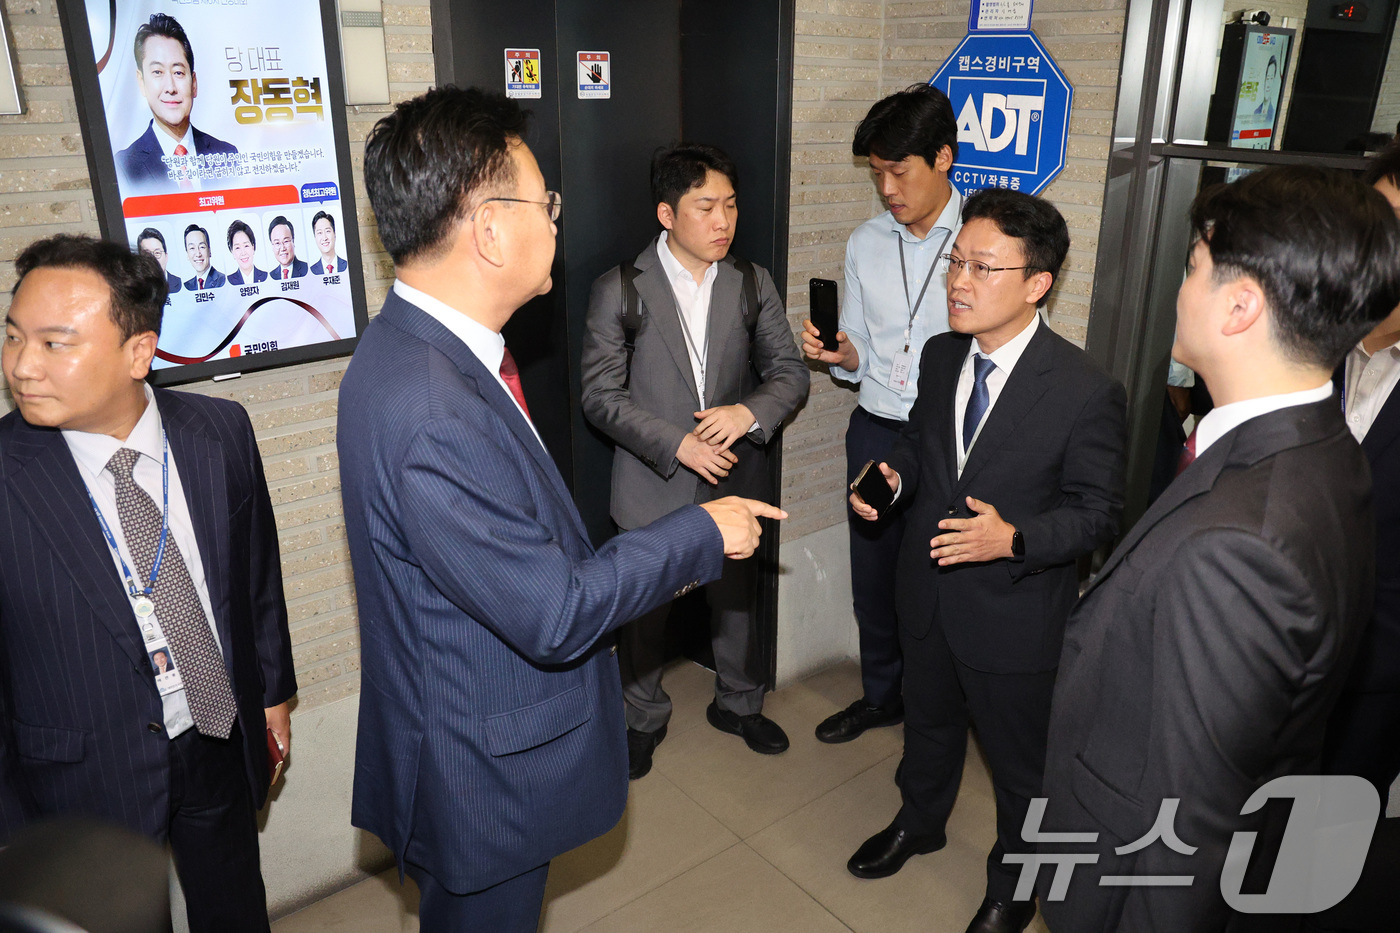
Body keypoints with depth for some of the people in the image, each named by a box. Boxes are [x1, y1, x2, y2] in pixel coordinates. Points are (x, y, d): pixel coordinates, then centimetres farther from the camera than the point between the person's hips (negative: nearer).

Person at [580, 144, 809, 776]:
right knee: (645, 611, 13)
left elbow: (790, 371, 2)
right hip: (654, 484, -3)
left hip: (735, 479, 3)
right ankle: (644, 717, 39)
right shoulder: (619, 290, -10)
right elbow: (601, 395, -12)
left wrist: (750, 412, -19)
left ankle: (737, 703, 46)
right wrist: (676, 445, -21)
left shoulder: (754, 285, 0)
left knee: (736, 600, 20)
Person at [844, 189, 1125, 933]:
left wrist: (1014, 539, -32)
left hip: (1015, 612, -5)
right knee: (928, 723, 29)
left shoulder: (1086, 392, -23)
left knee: (1021, 762, 18)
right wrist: (894, 476, -10)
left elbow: (1099, 511, -16)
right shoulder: (940, 355, -4)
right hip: (928, 590, 6)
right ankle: (919, 823, 58)